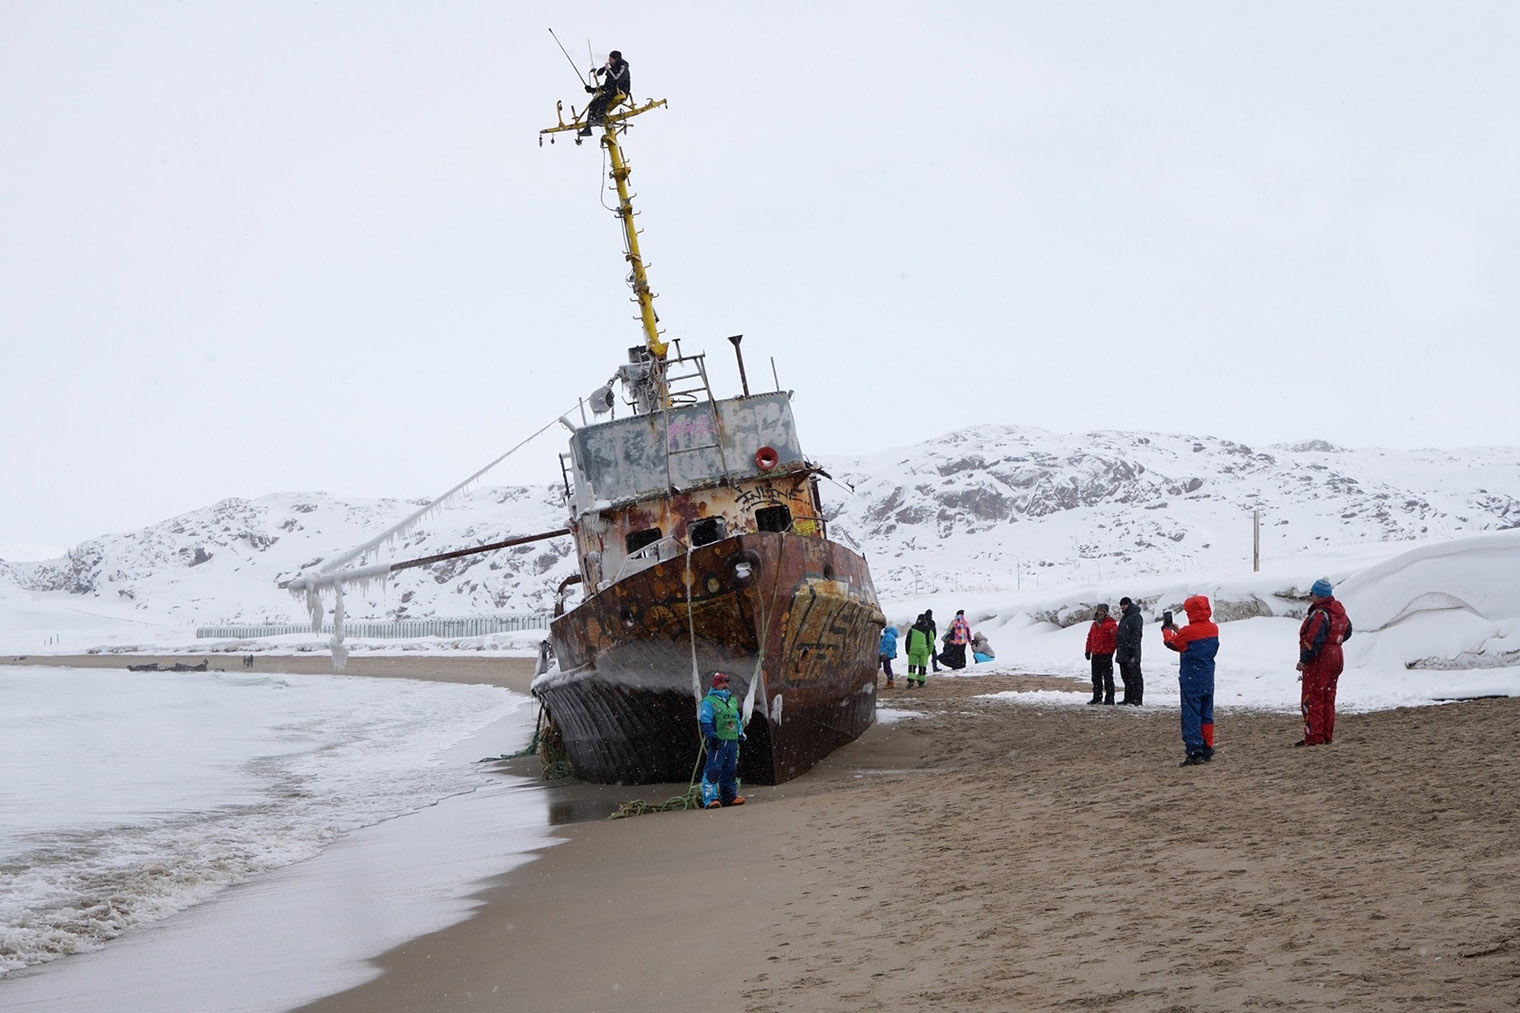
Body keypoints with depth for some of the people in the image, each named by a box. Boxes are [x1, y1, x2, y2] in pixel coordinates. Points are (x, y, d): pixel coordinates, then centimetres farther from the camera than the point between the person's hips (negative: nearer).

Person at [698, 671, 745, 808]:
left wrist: (740, 734, 17)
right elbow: (705, 722, -10)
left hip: (732, 741, 8)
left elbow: (737, 719, 27)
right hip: (717, 741, -8)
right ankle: (710, 799, -13)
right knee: (713, 770, -11)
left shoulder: (732, 701, 21)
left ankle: (729, 796, 18)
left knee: (730, 769, 11)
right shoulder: (708, 701, -4)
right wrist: (712, 736, -19)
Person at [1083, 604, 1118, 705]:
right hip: (1095, 655, 8)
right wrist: (1088, 651, 17)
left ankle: (1109, 699, -1)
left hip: (1106, 655, -8)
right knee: (1096, 677, 11)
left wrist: (1111, 651, -15)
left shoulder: (1111, 624, -6)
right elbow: (1090, 638, 21)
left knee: (1108, 677, -4)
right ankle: (1097, 697, 19)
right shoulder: (1094, 624, 17)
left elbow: (1115, 638, -11)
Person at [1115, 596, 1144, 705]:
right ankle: (1128, 698, 17)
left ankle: (1136, 700, -8)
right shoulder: (1124, 617, 21)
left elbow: (1137, 635, -15)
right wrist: (1118, 652, 21)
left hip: (1131, 654, -10)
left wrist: (1134, 653, -20)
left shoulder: (1136, 617, -8)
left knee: (1135, 677, -8)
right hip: (1123, 653, 10)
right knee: (1126, 677, 12)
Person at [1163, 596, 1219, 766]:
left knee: (1191, 716, -4)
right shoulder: (1213, 629, 3)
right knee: (1206, 715, 14)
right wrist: (1178, 630, 18)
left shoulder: (1189, 631, -17)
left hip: (1191, 681, -6)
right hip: (1208, 681, 7)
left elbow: (1172, 643, 1)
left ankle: (1194, 751, -9)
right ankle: (1207, 750, 18)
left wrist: (1167, 629, 19)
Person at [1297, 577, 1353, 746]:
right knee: (1328, 698, 15)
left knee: (1312, 700, -4)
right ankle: (1327, 735, 18)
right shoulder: (1339, 610, 9)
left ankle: (1314, 737, -6)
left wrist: (1303, 660, -19)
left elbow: (1314, 641, -25)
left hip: (1319, 660, -10)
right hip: (1336, 656, 10)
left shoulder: (1320, 614, -21)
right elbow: (1347, 631, 24)